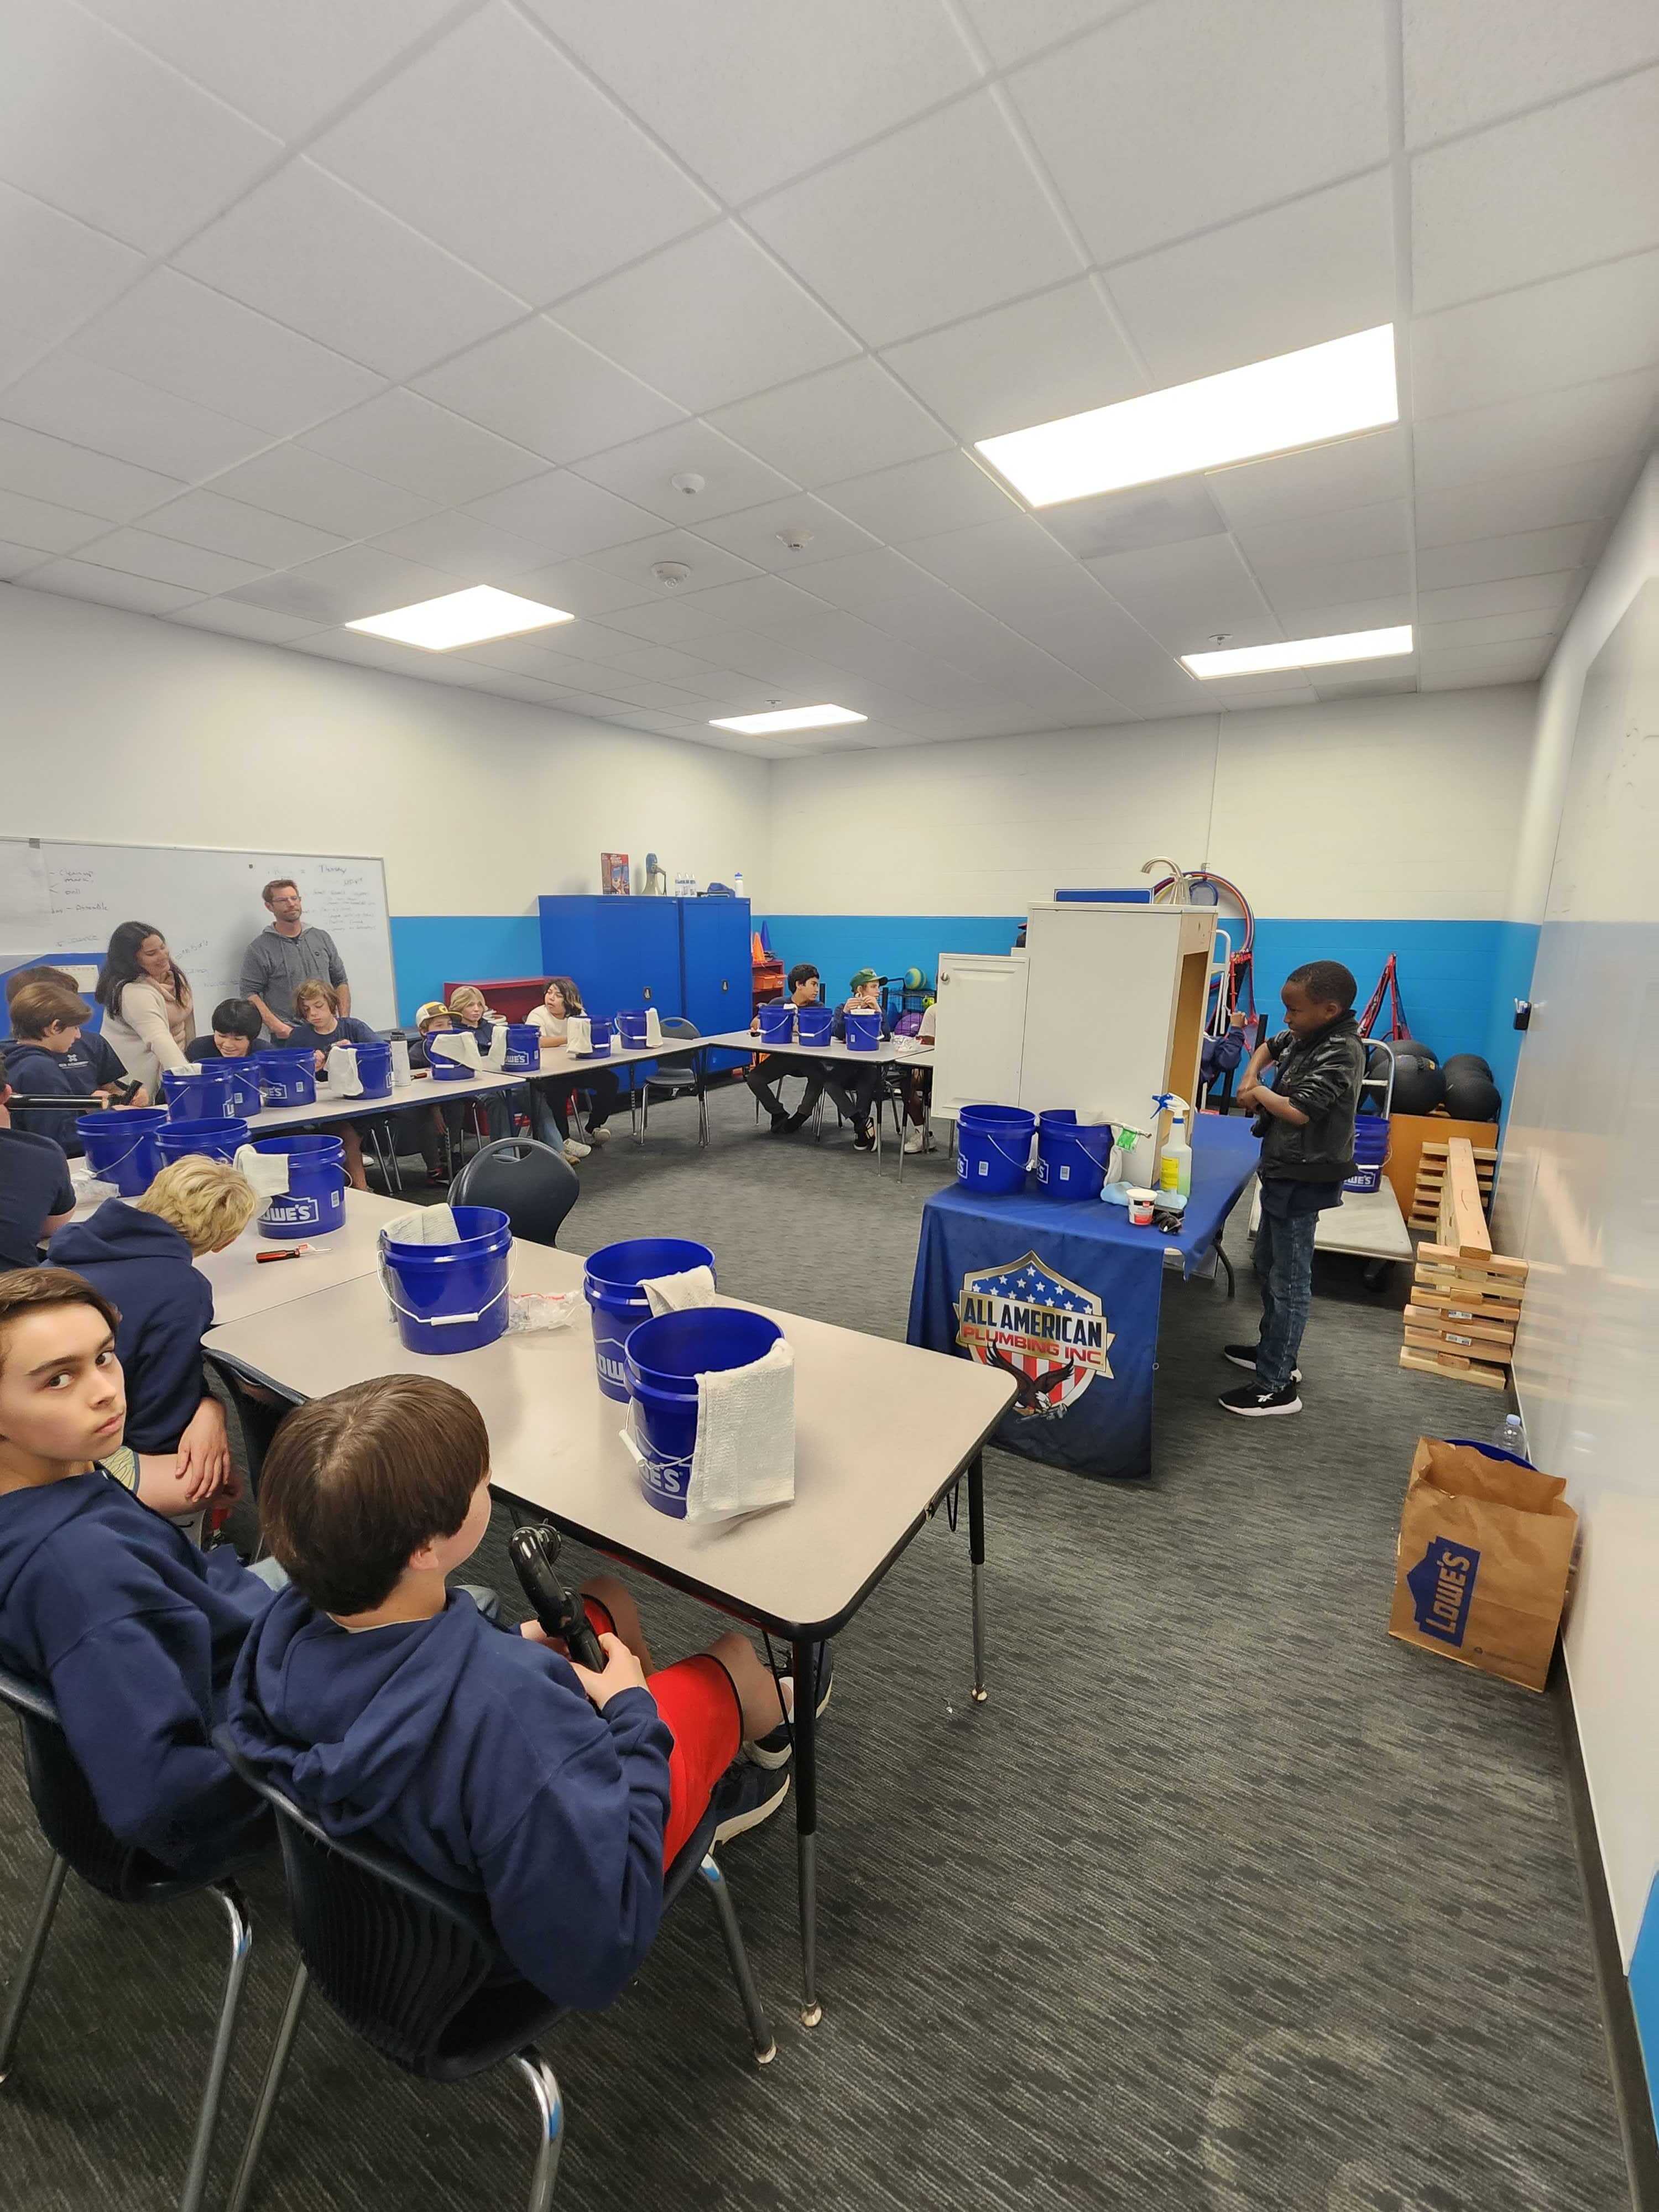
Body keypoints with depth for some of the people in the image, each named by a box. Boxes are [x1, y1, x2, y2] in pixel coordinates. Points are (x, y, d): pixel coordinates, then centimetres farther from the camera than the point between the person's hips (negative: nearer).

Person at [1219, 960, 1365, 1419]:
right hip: (1283, 1172, 10)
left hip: (1303, 1179, -10)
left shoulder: (1340, 1053, -22)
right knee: (1268, 1267, 21)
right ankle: (1274, 1350, 37)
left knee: (1289, 1281, -2)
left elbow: (1298, 1112, -28)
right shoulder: (1306, 1035, 5)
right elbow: (1270, 1047, 25)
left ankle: (1277, 1386, 7)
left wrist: (1260, 1093, -9)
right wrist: (1252, 1078, 5)